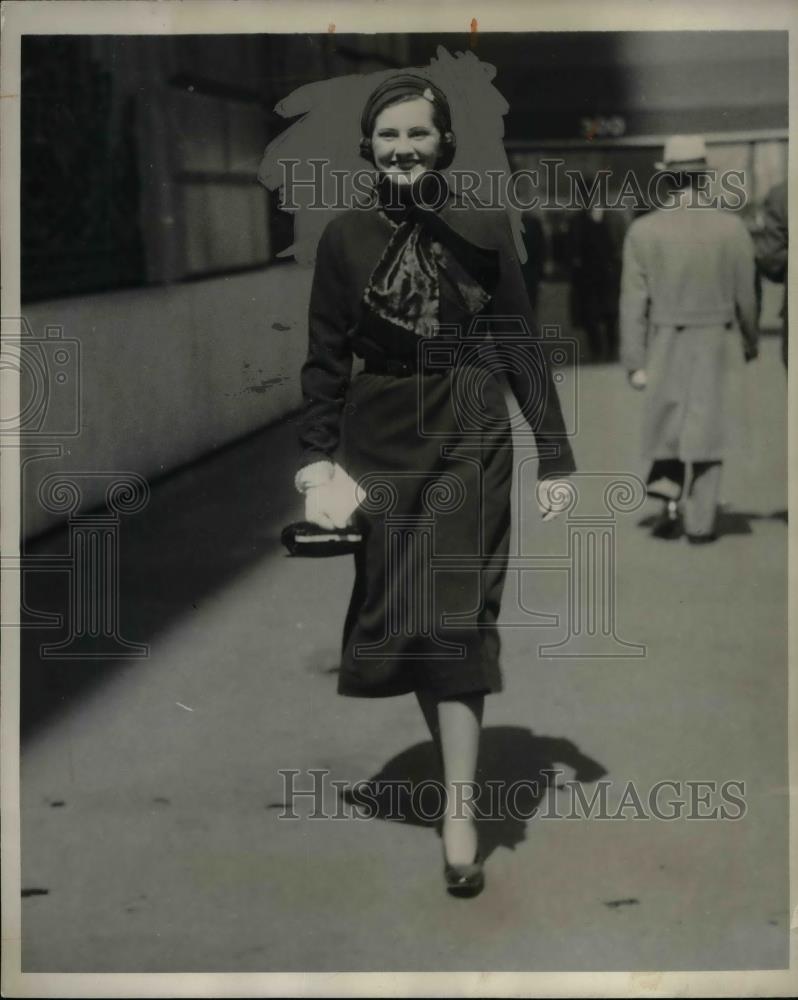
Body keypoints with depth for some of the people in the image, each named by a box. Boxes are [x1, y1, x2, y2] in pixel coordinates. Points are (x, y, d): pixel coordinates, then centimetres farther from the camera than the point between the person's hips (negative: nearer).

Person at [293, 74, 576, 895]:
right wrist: (317, 466, -3)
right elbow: (324, 360, 4)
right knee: (398, 617, 5)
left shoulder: (485, 231, 1)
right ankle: (461, 768, 23)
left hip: (469, 443, -2)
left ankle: (460, 812, -5)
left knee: (458, 619, -6)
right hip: (378, 447, 2)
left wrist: (555, 457, 1)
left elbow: (522, 350, 3)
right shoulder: (344, 237, 4)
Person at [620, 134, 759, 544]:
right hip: (715, 345, -1)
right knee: (707, 429, 6)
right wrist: (751, 340, 16)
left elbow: (633, 301, -7)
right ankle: (700, 522, 7)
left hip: (664, 345, 1)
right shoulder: (733, 228, -8)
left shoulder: (643, 230, -7)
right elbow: (745, 295, -1)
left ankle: (669, 500, 9)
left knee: (667, 425, 19)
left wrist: (634, 361, -3)